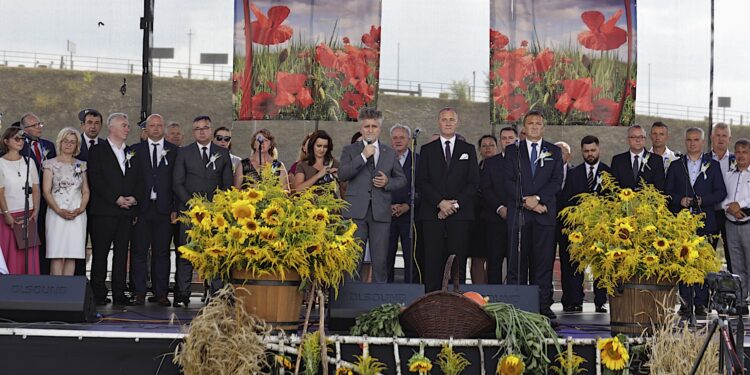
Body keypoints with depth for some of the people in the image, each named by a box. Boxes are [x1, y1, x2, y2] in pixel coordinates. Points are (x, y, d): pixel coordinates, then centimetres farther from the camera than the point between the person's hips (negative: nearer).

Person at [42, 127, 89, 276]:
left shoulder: (81, 165, 15)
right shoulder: (51, 164, 6)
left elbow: (86, 191, 13)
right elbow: (46, 191, -1)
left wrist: (81, 208, -6)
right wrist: (59, 210, -14)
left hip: (77, 214, 3)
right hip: (56, 213, -3)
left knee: (72, 255, -3)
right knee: (57, 254, -10)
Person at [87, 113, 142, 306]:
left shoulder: (132, 153, 17)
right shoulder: (97, 151, 1)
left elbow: (139, 180, 16)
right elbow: (95, 180, -8)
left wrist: (134, 197, -4)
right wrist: (116, 199, -13)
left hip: (127, 211, 5)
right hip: (104, 210, -5)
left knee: (122, 252, 4)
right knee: (100, 252, -2)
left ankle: (119, 293, 7)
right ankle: (99, 294, 2)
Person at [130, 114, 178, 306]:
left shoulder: (174, 151, 9)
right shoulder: (135, 150, 9)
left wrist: (175, 209, -3)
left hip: (164, 209, 0)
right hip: (141, 209, 0)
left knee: (162, 253, 4)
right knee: (139, 252, 1)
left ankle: (161, 294, 9)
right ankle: (139, 293, 6)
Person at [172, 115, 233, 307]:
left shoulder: (223, 153, 13)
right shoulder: (184, 153, 8)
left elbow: (228, 184, 12)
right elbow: (177, 183, 3)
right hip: (189, 210, -1)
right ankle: (182, 295, 1)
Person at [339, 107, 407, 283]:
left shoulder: (390, 153, 15)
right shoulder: (350, 150, 9)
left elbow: (402, 179, 19)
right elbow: (342, 175, -6)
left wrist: (388, 182, -2)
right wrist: (363, 156, -13)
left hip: (380, 212, 2)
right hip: (356, 211, -2)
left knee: (380, 259, 2)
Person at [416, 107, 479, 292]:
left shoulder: (468, 150, 13)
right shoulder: (427, 150, 13)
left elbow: (474, 183, 6)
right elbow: (421, 182, 4)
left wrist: (455, 204, -7)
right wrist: (440, 202, -9)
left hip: (460, 214, 0)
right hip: (433, 214, 0)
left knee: (458, 261, -5)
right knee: (433, 262, -4)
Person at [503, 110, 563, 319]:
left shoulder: (554, 152, 14)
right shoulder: (512, 151, 12)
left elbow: (557, 181, 3)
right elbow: (508, 182, 3)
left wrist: (537, 198, -11)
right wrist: (526, 200, -10)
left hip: (545, 214, 1)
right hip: (518, 214, 0)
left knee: (544, 261, -1)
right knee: (517, 261, -2)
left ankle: (543, 306, 1)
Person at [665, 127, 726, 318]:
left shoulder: (713, 165, 11)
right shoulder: (675, 166, 14)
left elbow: (721, 192, 4)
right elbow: (667, 192, 10)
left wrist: (702, 200, -10)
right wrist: (680, 200, -9)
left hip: (705, 222, -1)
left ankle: (701, 303, 2)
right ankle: (686, 303, 2)